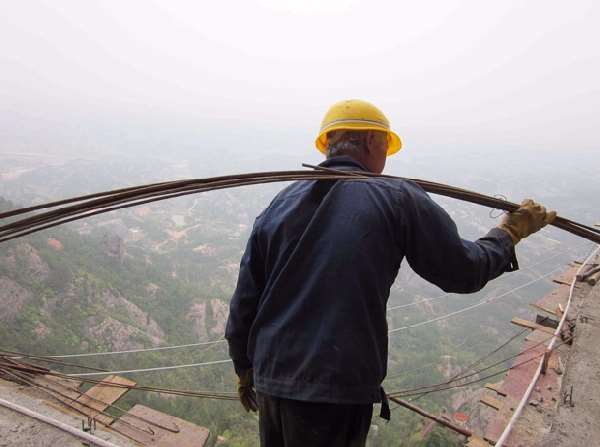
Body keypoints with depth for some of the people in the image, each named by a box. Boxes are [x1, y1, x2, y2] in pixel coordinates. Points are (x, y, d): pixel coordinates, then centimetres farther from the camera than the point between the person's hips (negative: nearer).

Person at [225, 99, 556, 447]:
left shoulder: (282, 202, 3)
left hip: (271, 381, 5)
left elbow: (245, 298, 6)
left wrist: (245, 367, 20)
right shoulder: (397, 199, -9)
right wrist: (512, 231, 17)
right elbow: (463, 271, -1)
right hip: (337, 390, -4)